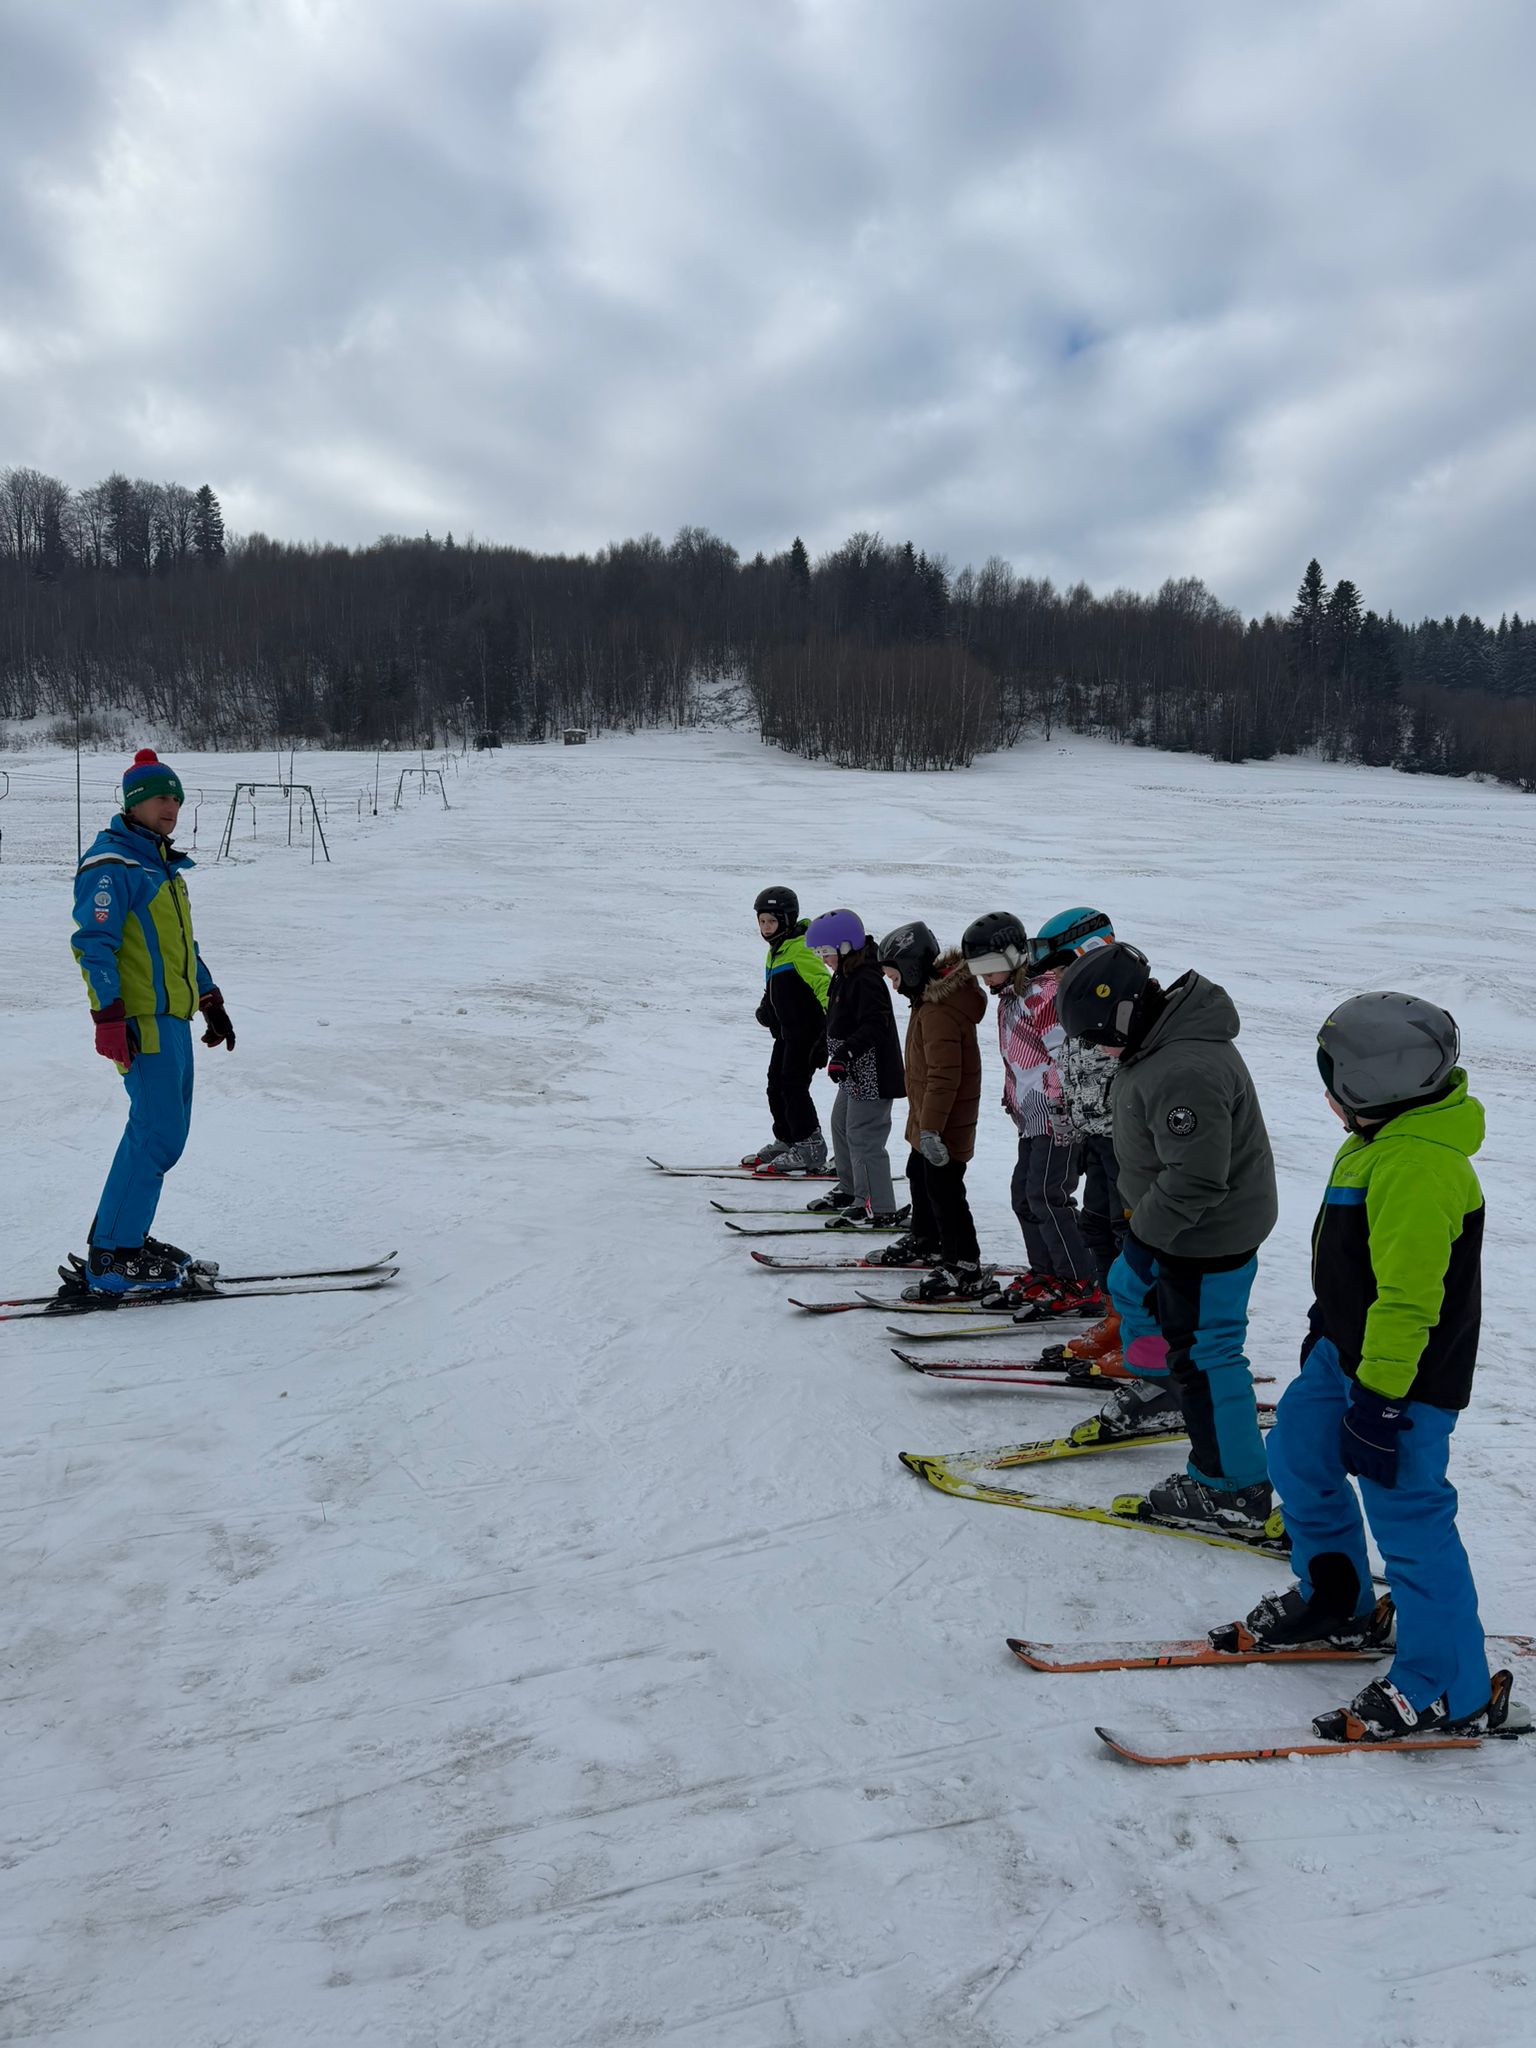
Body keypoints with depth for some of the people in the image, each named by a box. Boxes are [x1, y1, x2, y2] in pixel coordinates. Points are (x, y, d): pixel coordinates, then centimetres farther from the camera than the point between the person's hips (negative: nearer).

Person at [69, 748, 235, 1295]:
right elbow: (94, 944, -16)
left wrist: (211, 1002, 27)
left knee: (165, 1131, 12)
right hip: (143, 1022, -10)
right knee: (156, 1135, -11)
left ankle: (120, 1234, 23)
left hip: (172, 1016, 10)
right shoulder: (111, 865, -9)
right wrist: (109, 1018, -22)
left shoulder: (161, 863, 20)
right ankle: (111, 1259, -4)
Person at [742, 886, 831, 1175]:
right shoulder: (776, 950, 14)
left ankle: (810, 1146, -3)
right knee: (776, 1084, 13)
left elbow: (823, 982, -25)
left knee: (793, 1085, -10)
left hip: (808, 1029, -10)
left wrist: (833, 1014, -35)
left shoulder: (800, 948, -16)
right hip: (786, 1030, 10)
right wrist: (766, 1010, 16)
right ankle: (786, 1141, 24)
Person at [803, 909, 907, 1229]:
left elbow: (873, 1026, -29)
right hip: (854, 1074, 11)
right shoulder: (845, 977, 11)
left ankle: (880, 1211, -2)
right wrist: (824, 1048, 32)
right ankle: (850, 1190, 39)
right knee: (841, 1125, 22)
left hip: (872, 1077, -11)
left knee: (863, 1137, -9)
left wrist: (844, 1053, -34)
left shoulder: (866, 981, -20)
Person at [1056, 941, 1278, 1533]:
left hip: (1209, 1235, -11)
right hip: (1172, 1218, 11)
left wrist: (1144, 1232, -20)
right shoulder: (1166, 1034, 0)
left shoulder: (1184, 1073, -35)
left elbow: (1196, 1179, -33)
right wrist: (1143, 1221, 19)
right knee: (1133, 1290, 29)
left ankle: (1235, 1492, 16)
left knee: (1202, 1352, 1)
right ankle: (1158, 1395, 52)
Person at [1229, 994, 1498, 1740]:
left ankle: (1449, 1691, 15)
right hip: (1346, 1352, 11)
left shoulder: (1419, 1168, -28)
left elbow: (1409, 1296, -30)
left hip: (1402, 1378, -11)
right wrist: (1325, 1331, 26)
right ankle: (1339, 1606, 39)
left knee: (1408, 1518, -1)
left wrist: (1381, 1398, -27)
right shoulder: (1385, 1139, 6)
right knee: (1298, 1457, 21)